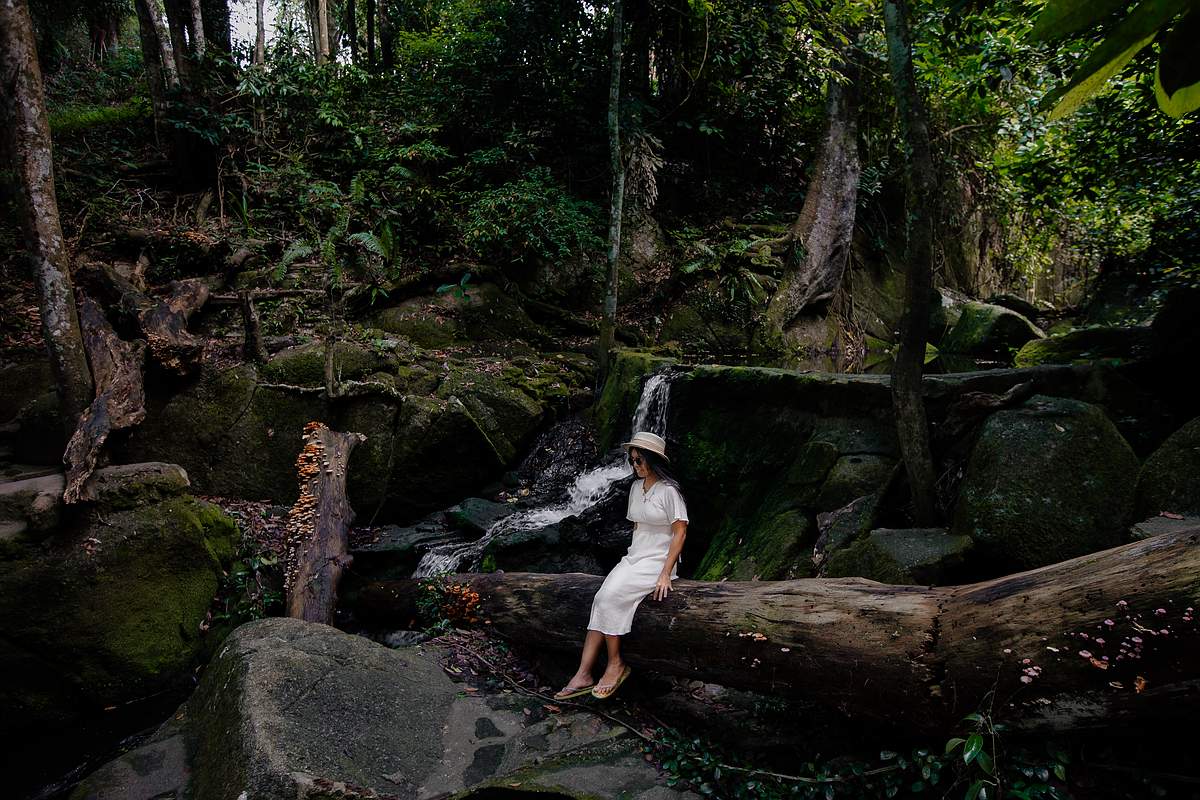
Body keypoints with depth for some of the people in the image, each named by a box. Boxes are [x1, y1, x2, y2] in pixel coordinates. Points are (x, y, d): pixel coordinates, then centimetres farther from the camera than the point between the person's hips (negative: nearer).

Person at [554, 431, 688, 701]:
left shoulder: (668, 491, -12)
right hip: (634, 557, 7)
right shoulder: (636, 487, 11)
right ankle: (583, 675, -18)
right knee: (602, 599, -16)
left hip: (658, 561, -7)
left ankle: (616, 665, -7)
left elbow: (680, 532, -13)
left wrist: (665, 574, -18)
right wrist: (631, 557, 7)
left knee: (609, 597, -24)